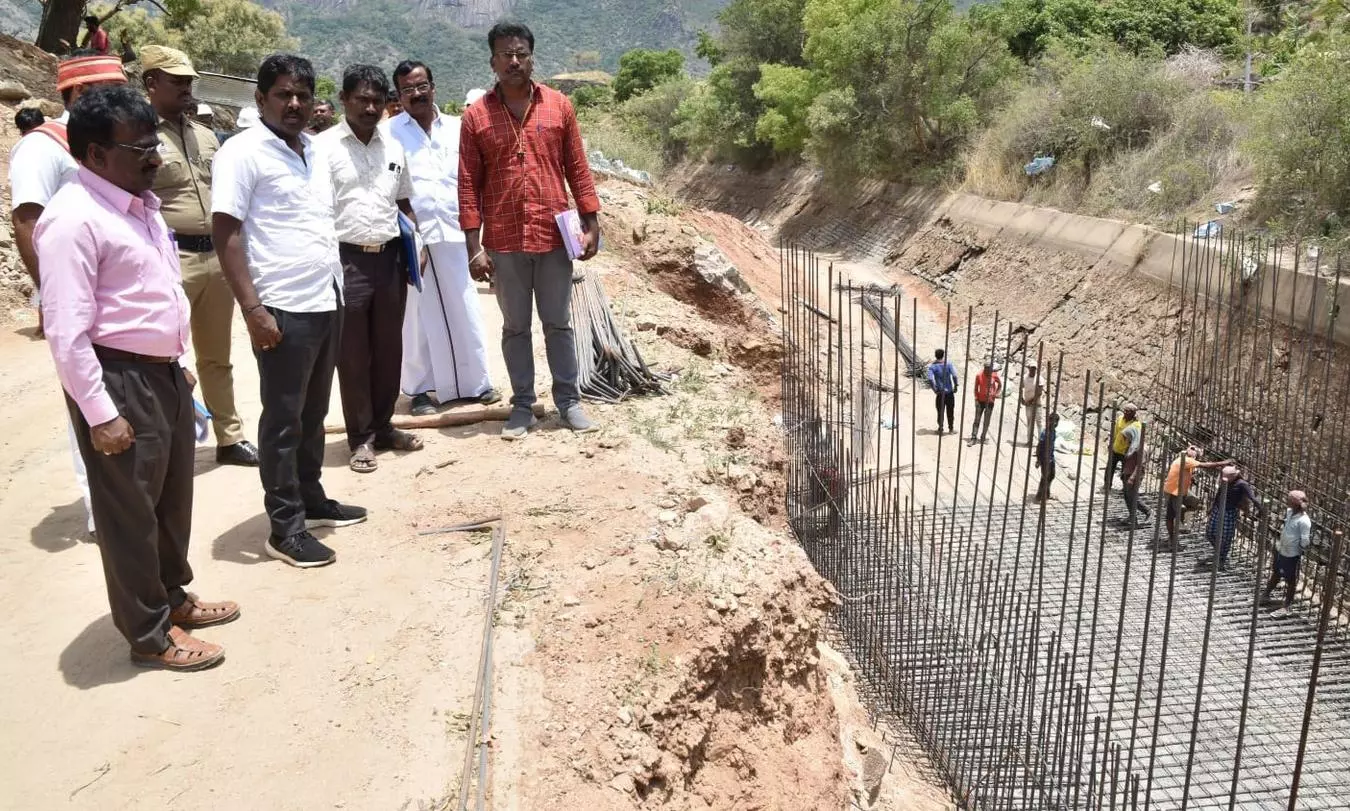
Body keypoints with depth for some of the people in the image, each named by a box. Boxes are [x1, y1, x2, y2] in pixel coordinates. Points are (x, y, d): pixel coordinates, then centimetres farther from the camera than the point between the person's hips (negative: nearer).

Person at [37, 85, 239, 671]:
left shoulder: (140, 202, 10)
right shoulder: (74, 219, -19)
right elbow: (66, 331, -22)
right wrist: (101, 414, -21)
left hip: (163, 373, 9)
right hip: (118, 381, -9)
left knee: (173, 498, 22)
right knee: (130, 511, 6)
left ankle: (172, 596, 41)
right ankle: (149, 635, 21)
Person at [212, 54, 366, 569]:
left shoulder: (313, 150, 14)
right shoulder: (243, 152, -9)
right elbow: (225, 233, -14)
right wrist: (253, 308, -19)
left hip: (327, 303, 8)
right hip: (283, 309, -7)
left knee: (313, 413, 17)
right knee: (283, 420, 0)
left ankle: (312, 498, 31)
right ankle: (285, 529, 9)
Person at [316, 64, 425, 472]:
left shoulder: (394, 146, 11)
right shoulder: (324, 146, -5)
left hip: (390, 257, 5)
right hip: (347, 260, -5)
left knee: (389, 348, 12)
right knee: (353, 353, 3)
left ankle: (384, 426, 26)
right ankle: (361, 437, 13)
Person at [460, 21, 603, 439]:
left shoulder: (559, 106, 3)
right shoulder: (476, 115, 0)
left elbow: (577, 169, 6)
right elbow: (469, 184, -1)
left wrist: (591, 224, 0)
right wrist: (474, 247, -6)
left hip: (554, 236, 0)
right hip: (504, 241, 0)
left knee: (558, 323, 10)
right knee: (515, 327, 10)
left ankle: (568, 400, 20)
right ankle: (522, 405, 20)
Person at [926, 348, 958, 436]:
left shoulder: (932, 366, -8)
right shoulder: (948, 363, -6)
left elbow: (930, 379, -19)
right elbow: (954, 375, -14)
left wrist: (934, 390, -8)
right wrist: (955, 386, -2)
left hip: (940, 392, -1)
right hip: (950, 391, 1)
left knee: (940, 411, 11)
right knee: (950, 410, 15)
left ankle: (940, 429, 16)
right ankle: (951, 427, 25)